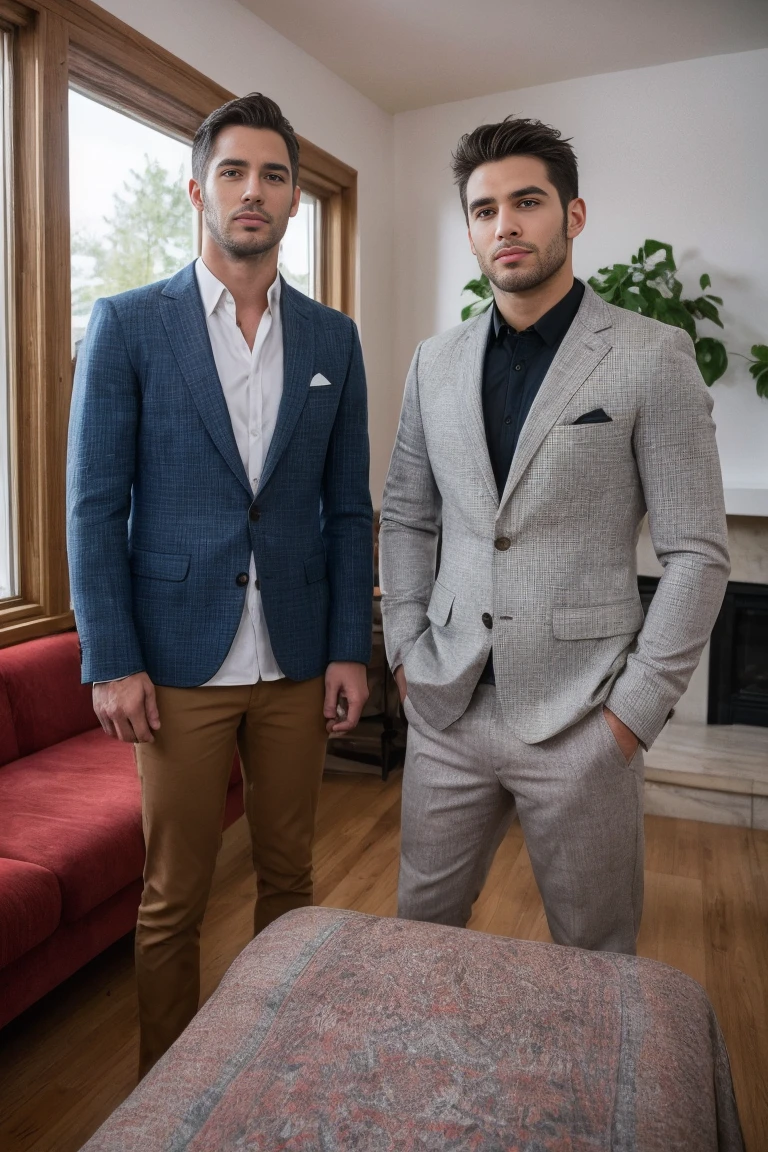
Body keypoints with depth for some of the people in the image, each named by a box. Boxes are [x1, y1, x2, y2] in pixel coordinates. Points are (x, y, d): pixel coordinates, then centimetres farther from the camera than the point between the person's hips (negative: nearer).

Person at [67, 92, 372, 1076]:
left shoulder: (332, 339, 7)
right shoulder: (128, 325, -1)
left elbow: (348, 507, 7)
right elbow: (94, 506, -4)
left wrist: (350, 648, 1)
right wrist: (111, 662, -9)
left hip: (298, 661, 3)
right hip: (180, 660, -2)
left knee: (289, 876, 17)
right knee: (173, 900, 10)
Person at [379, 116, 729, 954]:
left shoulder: (651, 358, -4)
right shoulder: (435, 361, 9)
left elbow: (696, 553, -6)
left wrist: (637, 708, -10)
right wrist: (405, 651, 4)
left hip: (581, 719, -3)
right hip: (446, 708, 4)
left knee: (593, 955, 13)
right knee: (420, 928, 17)